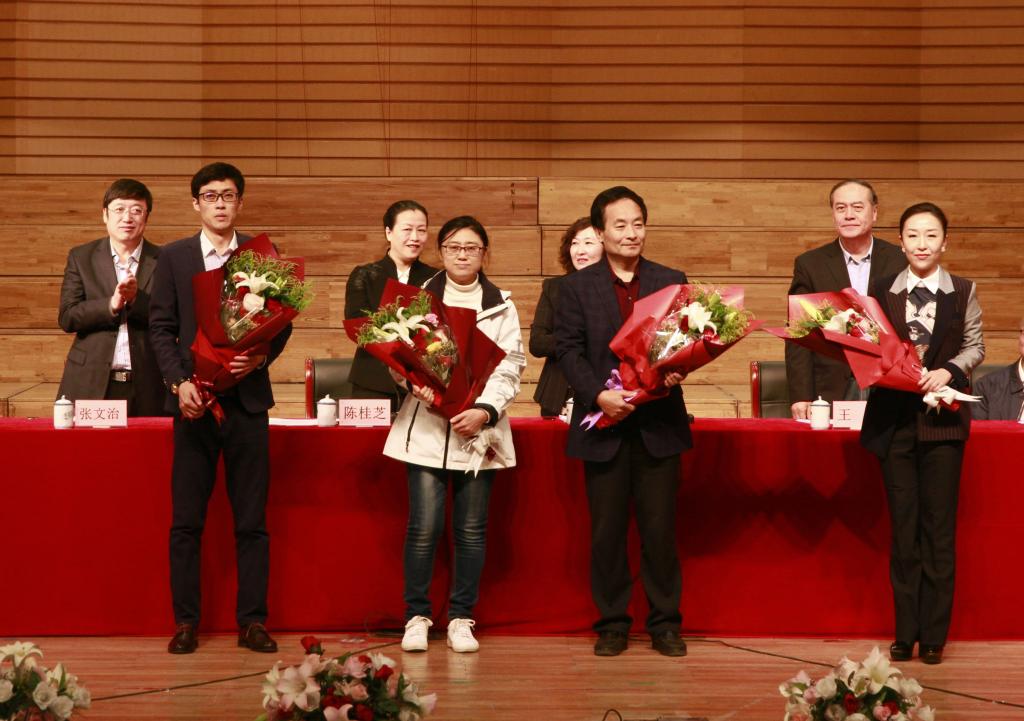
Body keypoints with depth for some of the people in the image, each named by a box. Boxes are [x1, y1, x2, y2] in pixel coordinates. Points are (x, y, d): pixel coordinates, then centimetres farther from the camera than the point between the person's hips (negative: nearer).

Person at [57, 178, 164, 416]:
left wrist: (137, 299, -16)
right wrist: (112, 304, -14)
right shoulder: (81, 257, 10)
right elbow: (67, 318, 0)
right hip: (91, 385, 1)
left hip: (146, 386, -1)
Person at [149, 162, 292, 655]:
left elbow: (281, 321, 6)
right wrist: (179, 382, -8)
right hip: (195, 400, 0)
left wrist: (260, 358, -13)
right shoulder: (174, 257, 7)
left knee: (251, 520, 2)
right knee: (186, 521, 1)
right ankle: (186, 622, 7)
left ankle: (252, 621, 7)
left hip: (247, 398, 0)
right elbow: (160, 326, 5)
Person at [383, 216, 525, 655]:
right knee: (424, 526, -7)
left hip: (479, 428, 1)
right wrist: (415, 382, -17)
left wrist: (485, 410, -13)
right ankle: (416, 617, 4)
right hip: (426, 428, -1)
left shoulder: (502, 306, 9)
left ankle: (461, 619, 11)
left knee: (472, 529, 3)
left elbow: (510, 369, 2)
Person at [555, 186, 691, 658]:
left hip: (658, 423, 0)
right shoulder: (577, 287, 6)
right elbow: (568, 350, -1)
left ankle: (665, 624, 11)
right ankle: (612, 624, 13)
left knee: (660, 527, 2)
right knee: (607, 530, 4)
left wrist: (677, 371, -16)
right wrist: (599, 394, -15)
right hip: (604, 425, 0)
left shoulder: (671, 281, 9)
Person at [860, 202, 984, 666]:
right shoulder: (881, 292, 6)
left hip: (942, 419, -1)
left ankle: (934, 634, 6)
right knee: (903, 528, 5)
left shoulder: (963, 292, 4)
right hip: (895, 418, 1)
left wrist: (948, 371, -13)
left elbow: (974, 347, 3)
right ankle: (905, 632, 10)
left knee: (939, 527, 1)